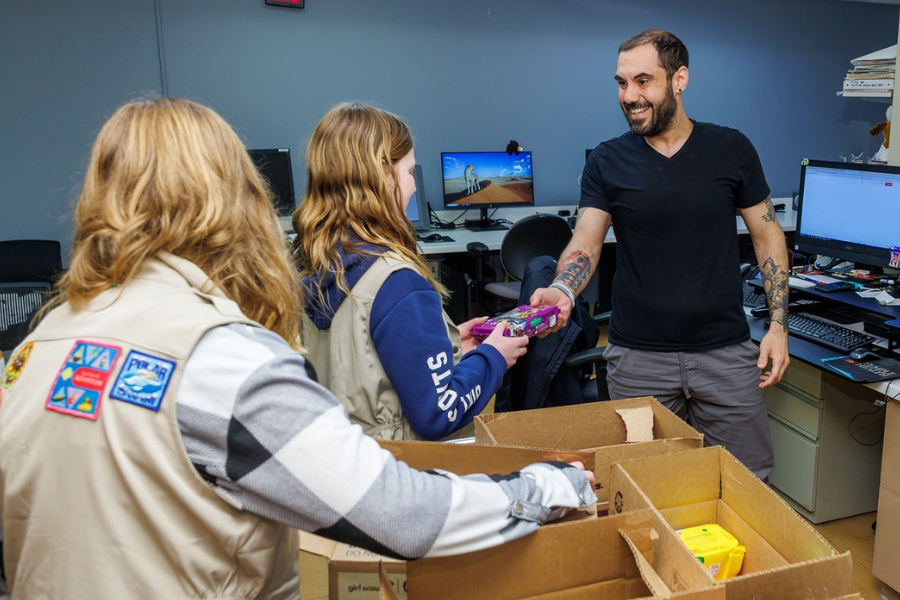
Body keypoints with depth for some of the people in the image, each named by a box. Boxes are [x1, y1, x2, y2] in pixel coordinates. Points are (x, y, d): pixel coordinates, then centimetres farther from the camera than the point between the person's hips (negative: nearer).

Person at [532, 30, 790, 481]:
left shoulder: (731, 150, 2)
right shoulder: (607, 162, 2)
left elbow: (767, 235, 6)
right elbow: (584, 244, -6)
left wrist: (778, 324, -1)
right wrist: (561, 291, -27)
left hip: (725, 351, 1)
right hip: (638, 357, 0)